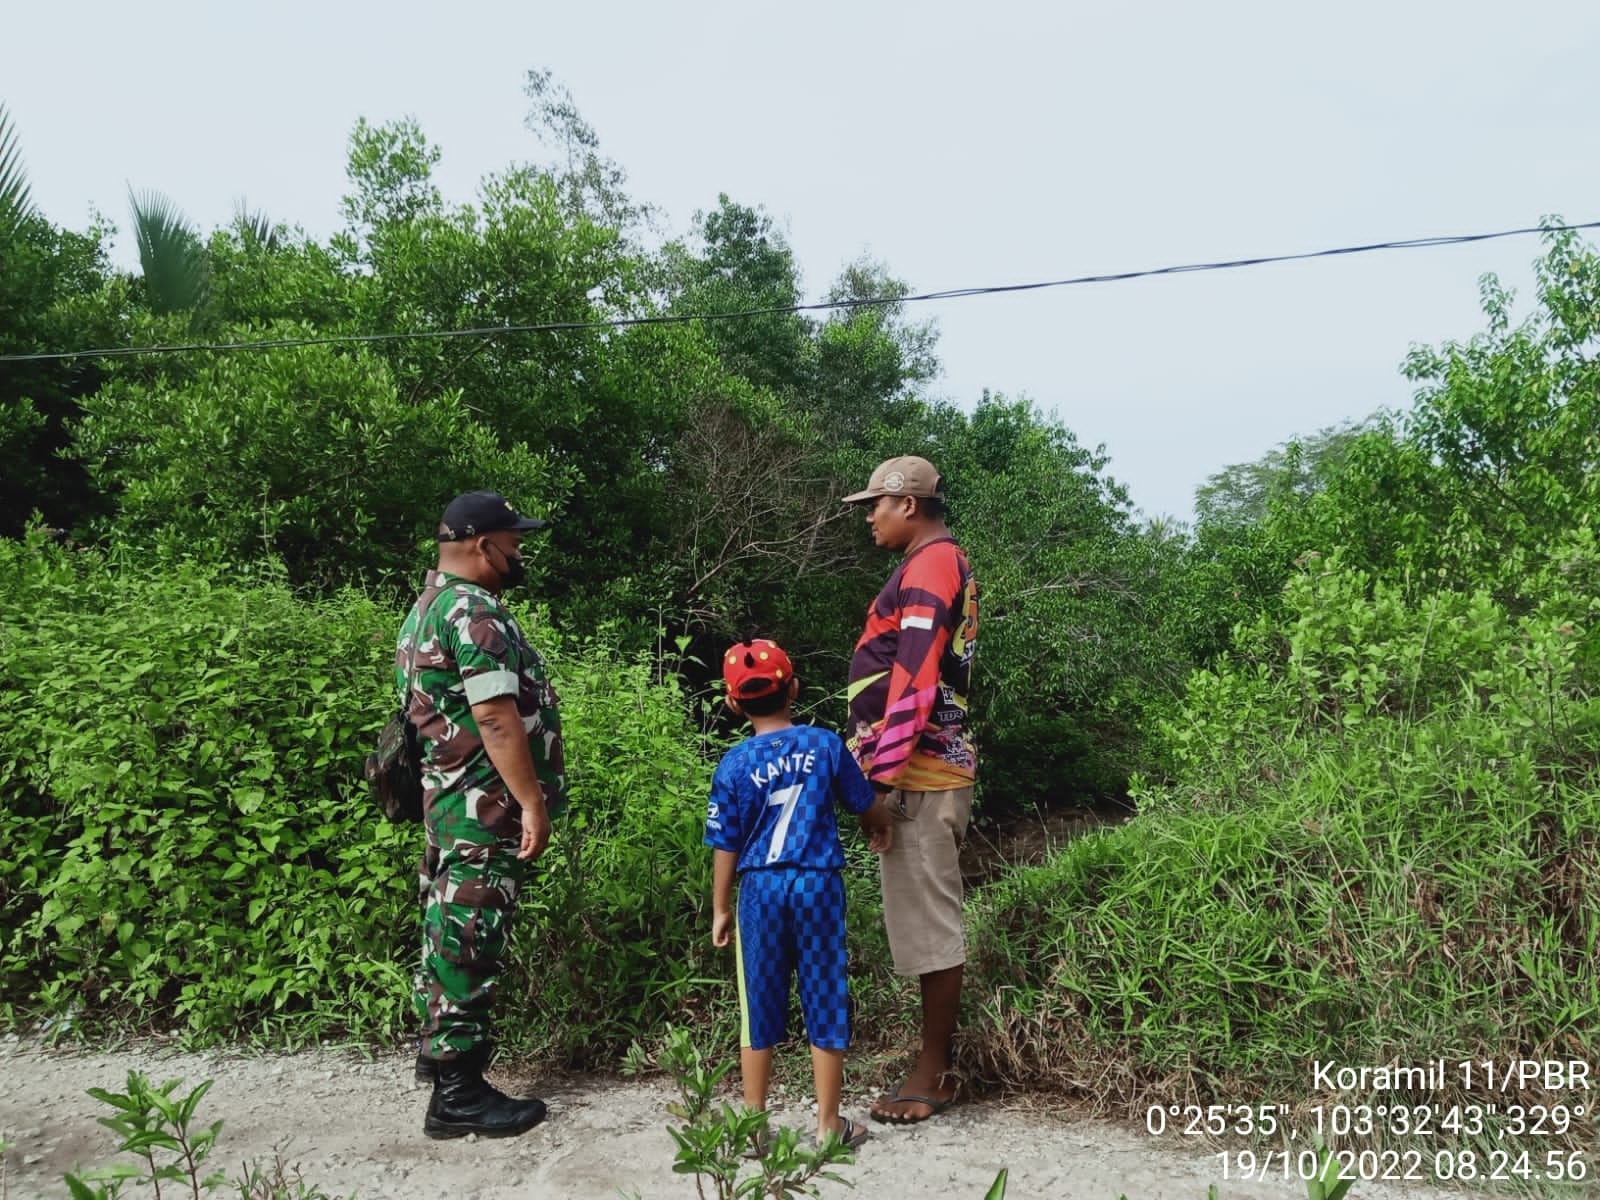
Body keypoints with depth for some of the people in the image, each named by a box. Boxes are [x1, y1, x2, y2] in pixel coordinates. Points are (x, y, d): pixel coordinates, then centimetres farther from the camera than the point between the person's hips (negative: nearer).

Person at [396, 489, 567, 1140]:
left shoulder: (429, 604, 15)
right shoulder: (474, 611, -18)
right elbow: (497, 718, -24)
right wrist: (534, 804, -21)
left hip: (446, 796, 11)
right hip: (484, 807, -11)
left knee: (448, 930, 20)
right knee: (469, 941, -4)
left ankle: (438, 1043, 35)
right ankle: (458, 1092, 5)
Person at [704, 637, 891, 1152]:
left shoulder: (734, 764, -5)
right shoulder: (826, 745, -4)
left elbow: (726, 844, -2)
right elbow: (863, 803, 10)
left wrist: (721, 909, 9)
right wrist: (879, 828, 32)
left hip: (761, 888, 0)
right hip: (818, 883, 0)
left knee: (760, 1008, 11)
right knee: (824, 1002, 10)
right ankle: (829, 1125, 19)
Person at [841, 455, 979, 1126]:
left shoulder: (928, 566, -12)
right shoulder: (946, 565, 19)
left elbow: (912, 679, -20)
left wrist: (880, 771, -20)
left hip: (917, 772, -10)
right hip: (931, 769, 10)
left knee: (928, 923, -2)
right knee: (926, 920, 15)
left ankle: (932, 1075, 8)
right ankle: (937, 1061, 24)